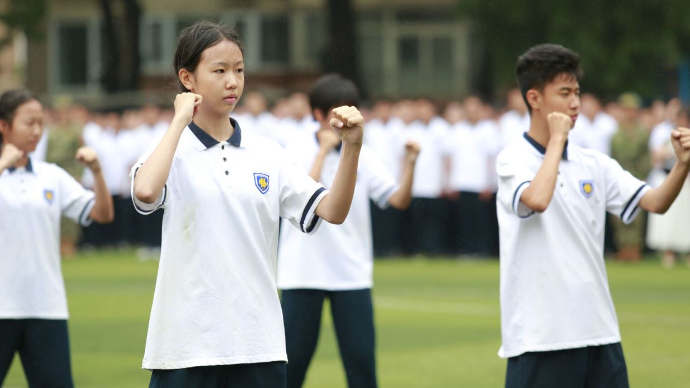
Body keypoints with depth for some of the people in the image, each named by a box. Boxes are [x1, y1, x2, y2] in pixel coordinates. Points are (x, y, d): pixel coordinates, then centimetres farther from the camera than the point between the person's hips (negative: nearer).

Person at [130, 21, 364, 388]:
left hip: (258, 343, 4)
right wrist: (180, 121, -14)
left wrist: (351, 147, -11)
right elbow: (145, 191, -25)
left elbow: (331, 212, 3)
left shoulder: (267, 154, 10)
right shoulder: (172, 150, -2)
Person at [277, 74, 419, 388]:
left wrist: (409, 163, -16)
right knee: (294, 357, 4)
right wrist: (324, 150, -19)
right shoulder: (298, 149, -5)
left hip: (352, 272, 3)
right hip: (303, 271, -2)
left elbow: (399, 200, -2)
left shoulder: (361, 154, 4)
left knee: (361, 356, -1)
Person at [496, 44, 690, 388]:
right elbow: (537, 199, -27)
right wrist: (557, 139, -14)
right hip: (539, 336, -5)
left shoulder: (594, 164, 10)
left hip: (599, 332, 6)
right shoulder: (513, 161, -6)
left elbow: (655, 202, 3)